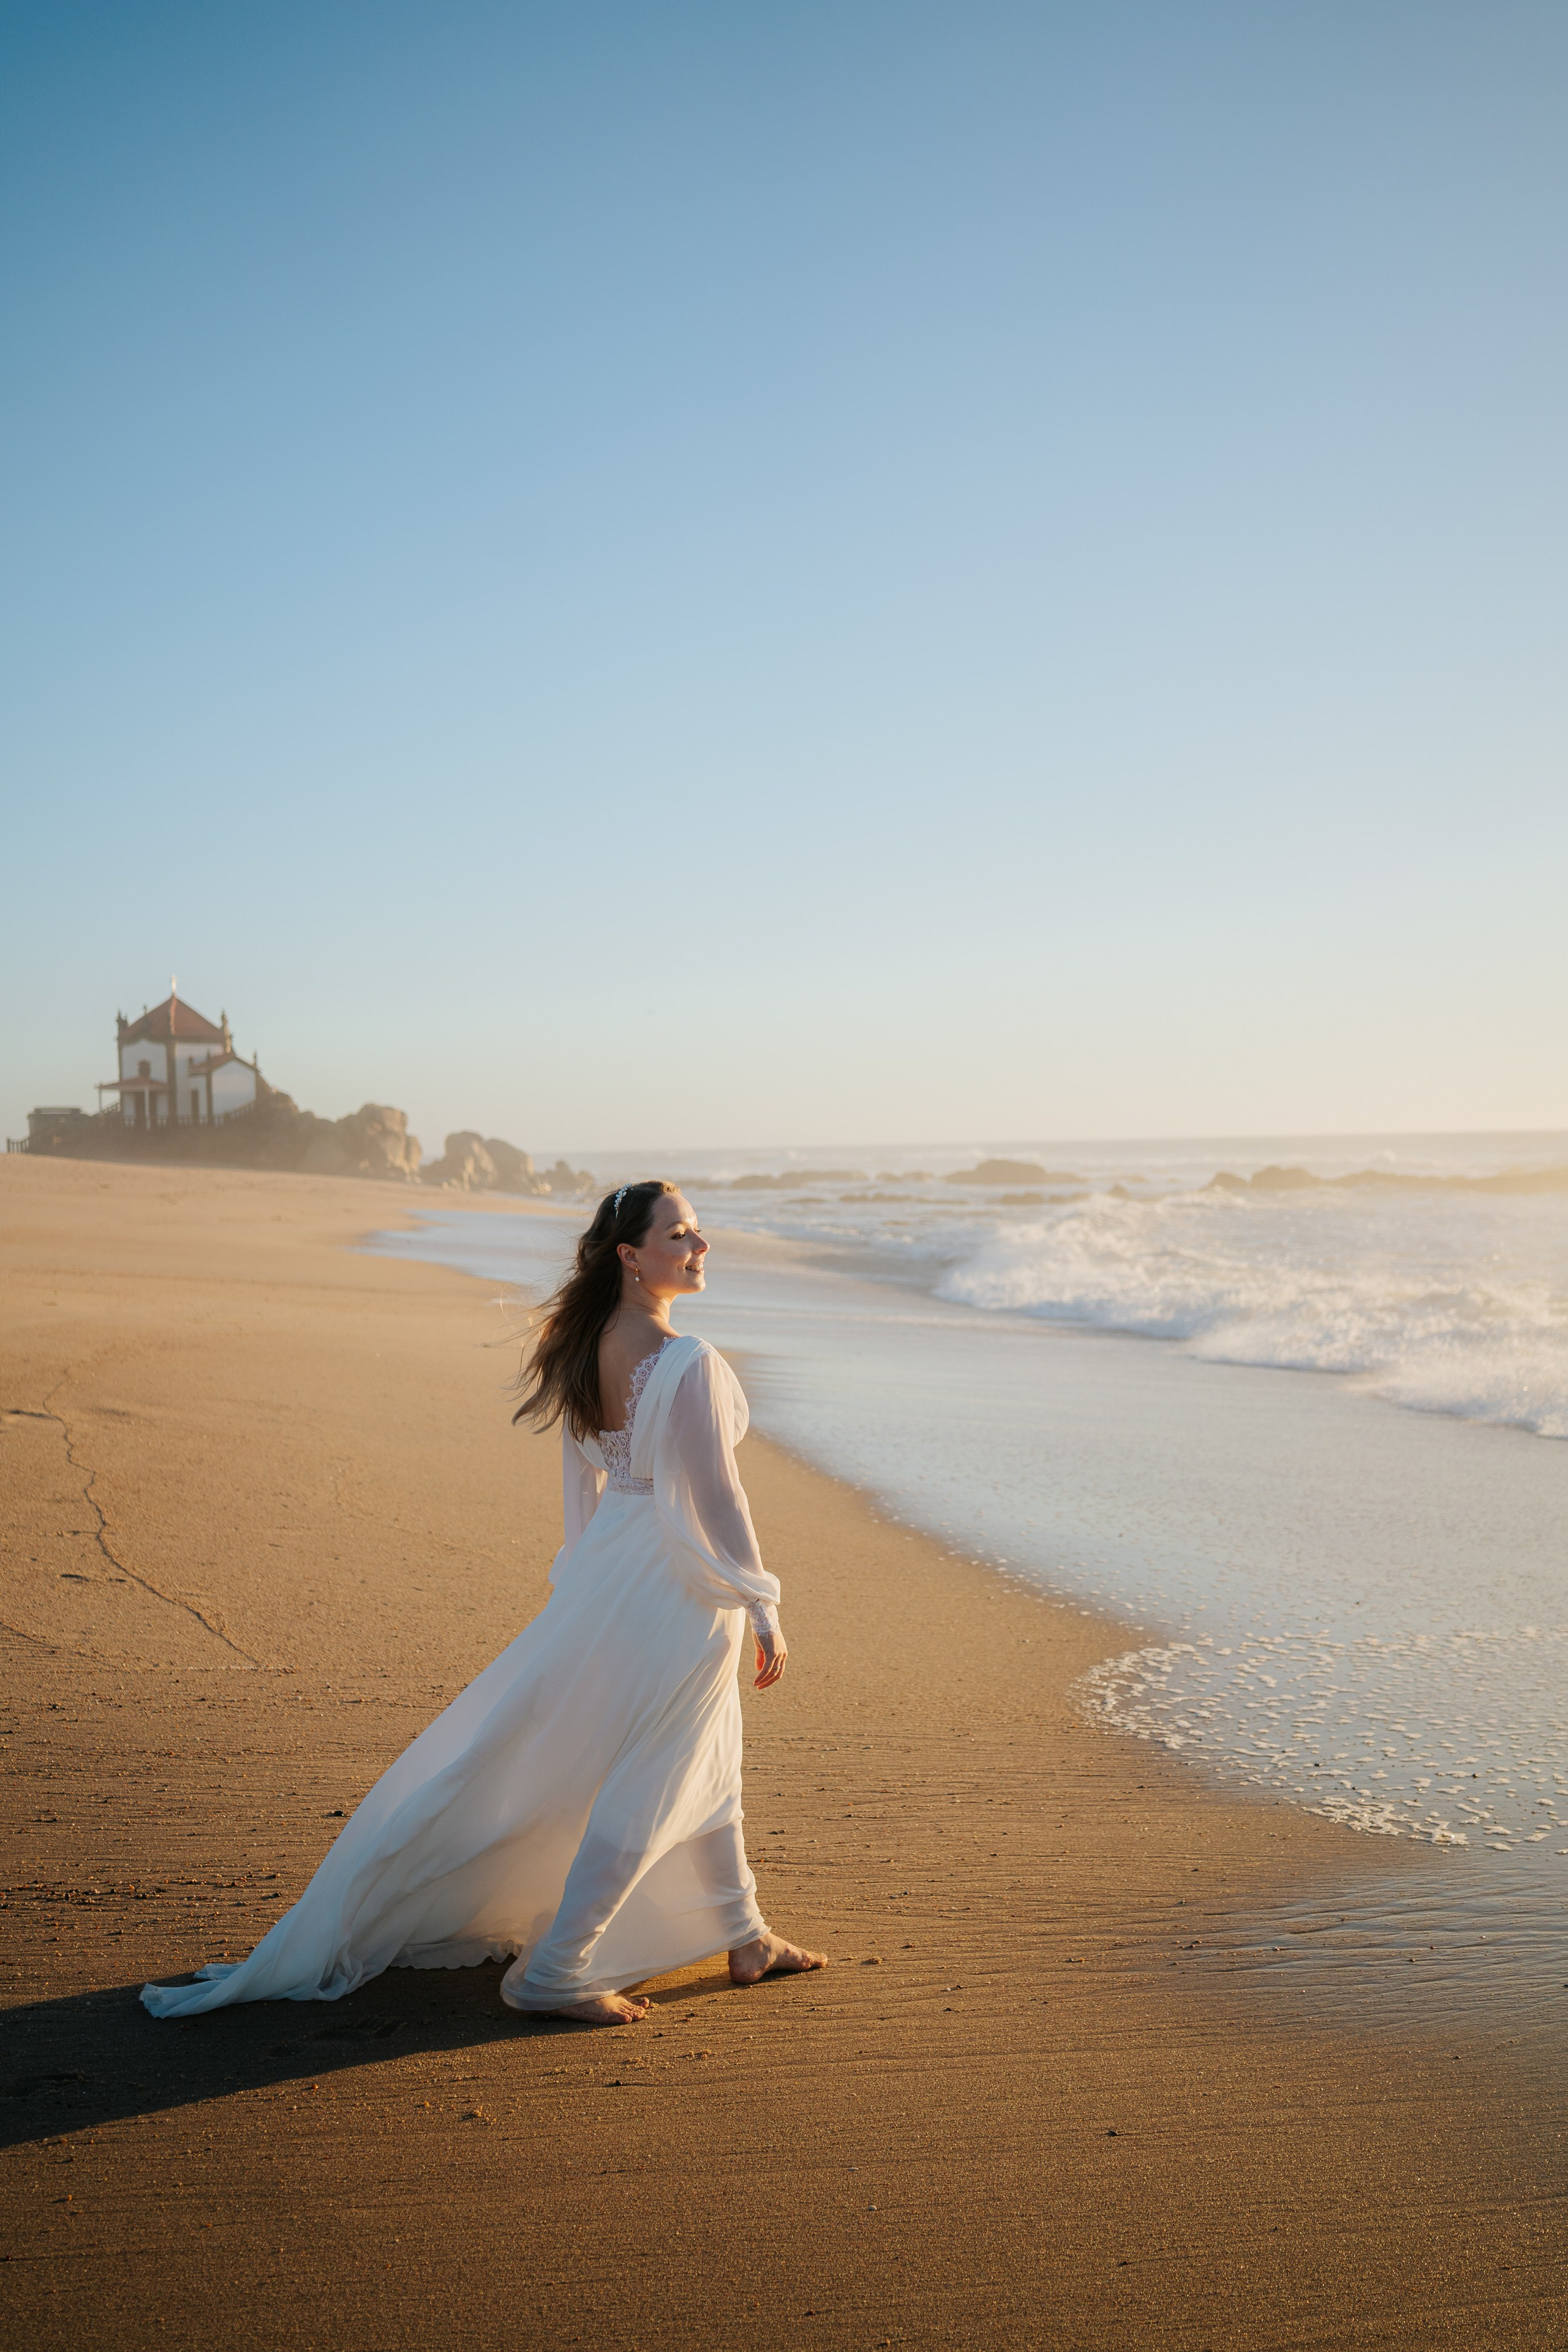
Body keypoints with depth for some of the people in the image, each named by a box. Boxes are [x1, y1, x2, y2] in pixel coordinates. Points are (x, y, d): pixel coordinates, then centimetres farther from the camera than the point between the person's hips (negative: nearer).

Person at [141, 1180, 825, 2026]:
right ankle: (555, 1972, 10)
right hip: (682, 1585, -9)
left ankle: (743, 1934, 38)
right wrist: (762, 1609, -12)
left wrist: (590, 1570, 21)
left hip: (613, 1569, 9)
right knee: (643, 1787, 3)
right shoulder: (688, 1365, -25)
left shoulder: (587, 1345, 1)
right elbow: (716, 1497, -21)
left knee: (705, 1762, 23)